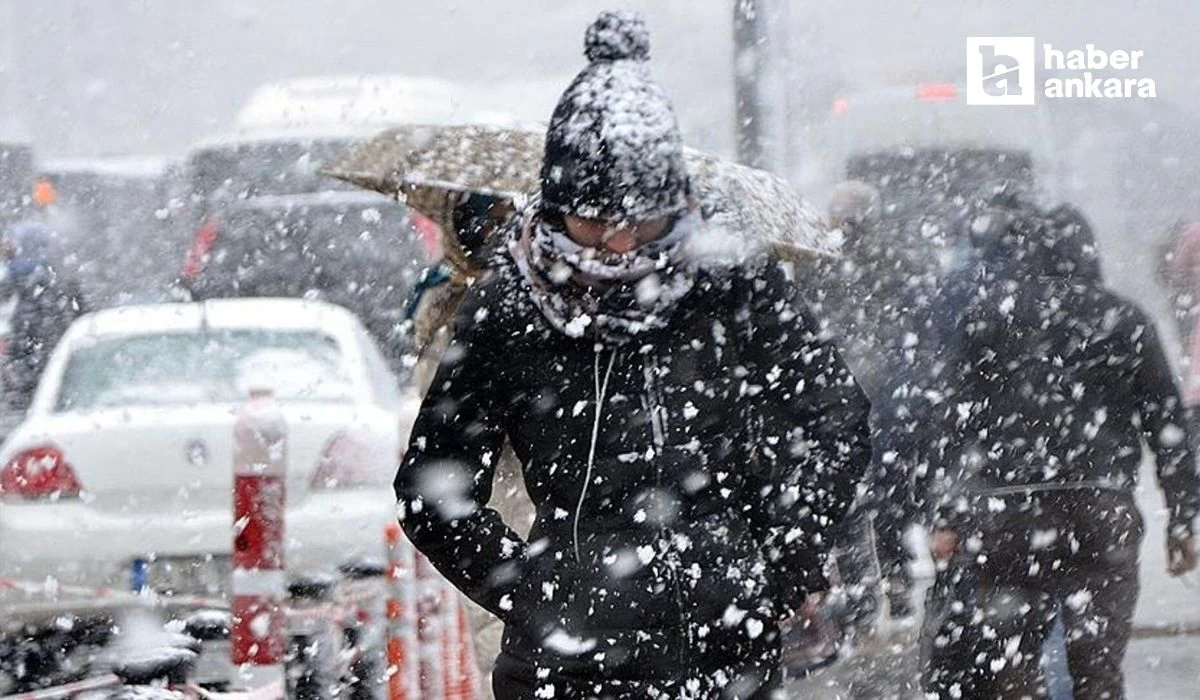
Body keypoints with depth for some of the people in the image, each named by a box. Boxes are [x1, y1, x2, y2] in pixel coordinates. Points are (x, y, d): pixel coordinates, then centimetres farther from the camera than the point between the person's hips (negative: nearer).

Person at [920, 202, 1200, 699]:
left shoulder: (987, 314, 6)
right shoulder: (1124, 321, 11)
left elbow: (963, 420, 1)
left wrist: (946, 519, 2)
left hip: (1006, 510, -1)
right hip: (1104, 516, 1)